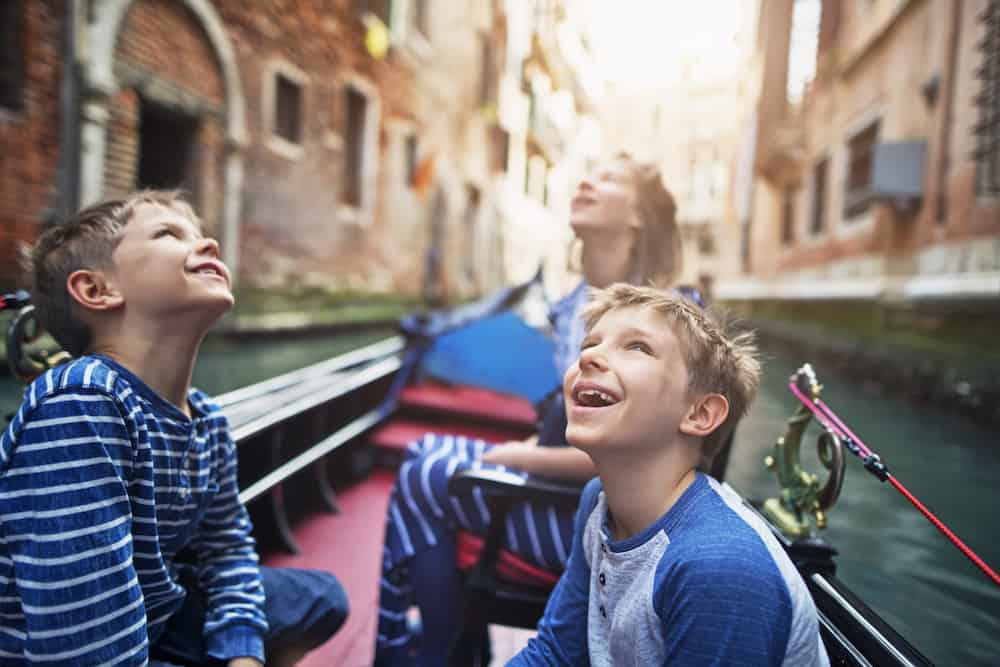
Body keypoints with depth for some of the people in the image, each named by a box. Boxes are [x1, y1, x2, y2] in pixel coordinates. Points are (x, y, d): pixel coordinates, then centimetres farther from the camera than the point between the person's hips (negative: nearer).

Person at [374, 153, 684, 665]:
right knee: (424, 453, 4)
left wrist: (524, 459, -16)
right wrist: (528, 448, -2)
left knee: (423, 484, -12)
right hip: (567, 487, 9)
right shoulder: (578, 304, 7)